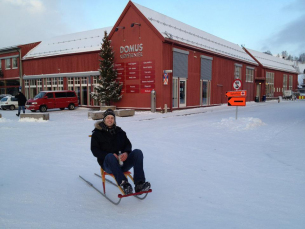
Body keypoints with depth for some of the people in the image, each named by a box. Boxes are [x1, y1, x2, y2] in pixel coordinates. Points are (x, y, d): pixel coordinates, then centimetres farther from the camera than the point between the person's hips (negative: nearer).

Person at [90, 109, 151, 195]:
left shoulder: (119, 131, 20)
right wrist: (112, 155, -17)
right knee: (110, 157, -38)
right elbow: (95, 150, 0)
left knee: (138, 152, -24)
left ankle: (139, 185, -37)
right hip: (108, 164, -3)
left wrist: (126, 153, -10)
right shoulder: (97, 133, 9)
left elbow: (128, 144, 16)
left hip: (123, 161, 4)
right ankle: (123, 183, -51)